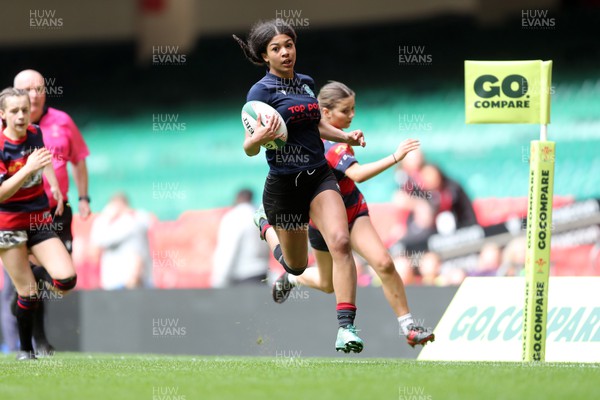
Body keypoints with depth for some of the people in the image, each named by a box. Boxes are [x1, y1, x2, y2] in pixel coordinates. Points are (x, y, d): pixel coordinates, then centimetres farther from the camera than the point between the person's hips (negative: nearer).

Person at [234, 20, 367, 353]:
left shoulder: (306, 83, 8)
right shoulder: (261, 91, -10)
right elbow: (249, 149, -14)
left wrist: (346, 136, 10)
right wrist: (260, 138, -36)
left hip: (319, 177, 4)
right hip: (283, 185, -4)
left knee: (340, 241, -22)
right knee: (297, 265, 13)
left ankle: (346, 327, -24)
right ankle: (265, 223, 48)